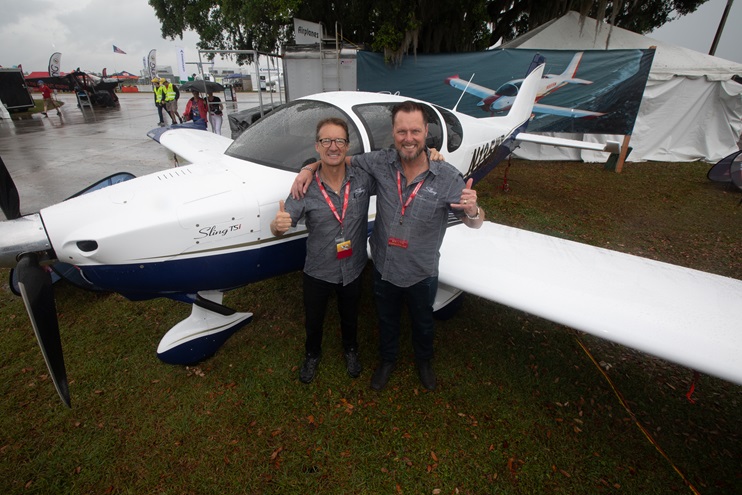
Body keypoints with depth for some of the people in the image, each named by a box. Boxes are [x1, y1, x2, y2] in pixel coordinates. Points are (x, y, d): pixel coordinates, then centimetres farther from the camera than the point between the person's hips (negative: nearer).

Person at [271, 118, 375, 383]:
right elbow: (279, 228, -16)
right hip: (318, 272, -1)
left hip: (353, 270, 1)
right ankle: (312, 354, 56)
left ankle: (351, 350, 59)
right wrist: (278, 224, -41)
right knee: (313, 320, 23)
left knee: (350, 318, 27)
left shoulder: (363, 179, -16)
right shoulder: (306, 188, -19)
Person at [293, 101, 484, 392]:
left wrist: (472, 210, -39)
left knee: (422, 322, 26)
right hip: (384, 267, 2)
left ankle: (424, 362, 58)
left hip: (421, 273, -1)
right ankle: (387, 361, 56)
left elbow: (474, 223, -15)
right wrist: (308, 169, -13)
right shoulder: (381, 162, -15)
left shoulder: (447, 177, -21)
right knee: (387, 320, 26)